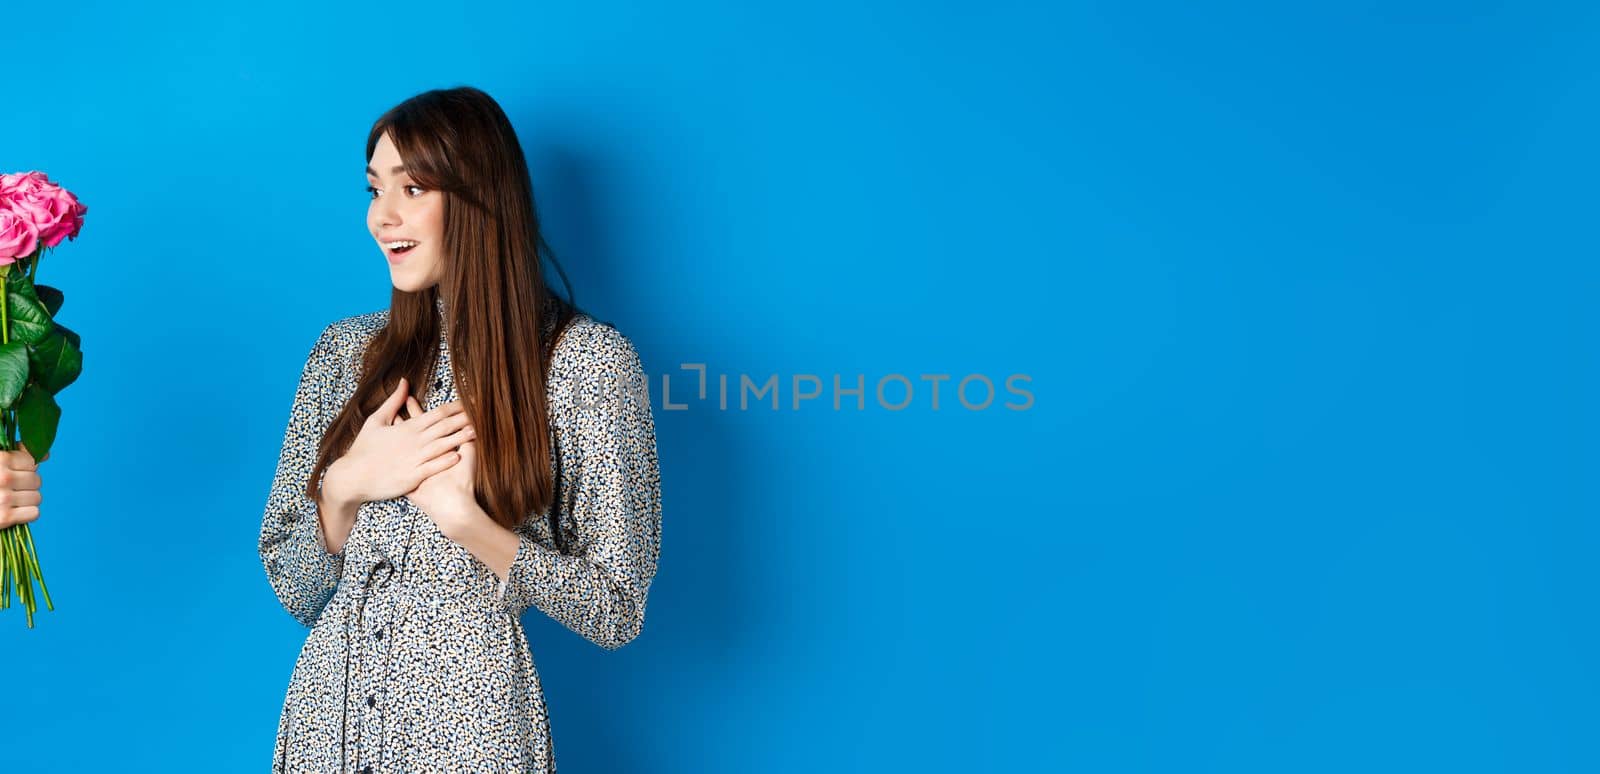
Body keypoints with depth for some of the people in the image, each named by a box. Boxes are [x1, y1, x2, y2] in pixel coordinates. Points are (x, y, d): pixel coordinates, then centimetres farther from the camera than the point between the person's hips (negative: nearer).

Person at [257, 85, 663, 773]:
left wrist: (463, 518, -20)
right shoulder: (346, 350, 2)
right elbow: (293, 588, 5)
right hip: (327, 715, 4)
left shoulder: (589, 358, -10)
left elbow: (616, 611, -10)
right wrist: (346, 487, -13)